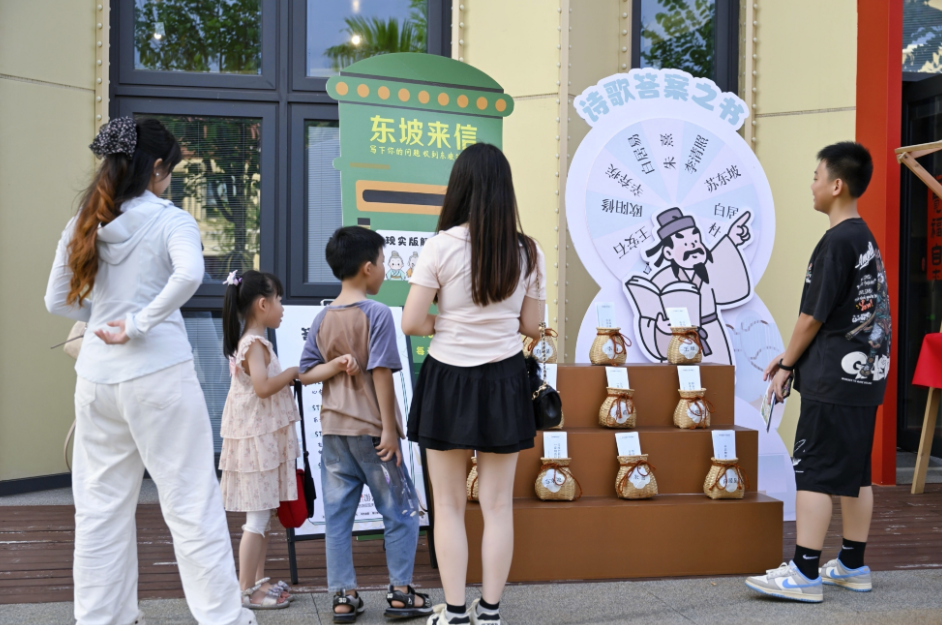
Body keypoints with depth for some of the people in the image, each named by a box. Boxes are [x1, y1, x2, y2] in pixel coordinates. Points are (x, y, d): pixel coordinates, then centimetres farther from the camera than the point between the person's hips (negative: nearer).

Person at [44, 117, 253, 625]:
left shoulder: (85, 224, 9)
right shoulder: (169, 220, -6)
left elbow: (57, 301, 14)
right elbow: (189, 275, -25)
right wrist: (140, 323, -16)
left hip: (97, 375, 5)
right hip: (159, 373, -5)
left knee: (101, 506, 13)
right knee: (191, 502, 1)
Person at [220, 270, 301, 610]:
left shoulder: (251, 342, 14)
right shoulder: (255, 344, -17)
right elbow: (263, 387, -28)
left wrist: (290, 376, 12)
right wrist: (294, 372, -17)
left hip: (265, 438, 10)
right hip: (258, 438, -10)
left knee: (264, 513, 15)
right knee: (258, 516, -5)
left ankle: (258, 580, 24)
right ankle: (246, 590, 1)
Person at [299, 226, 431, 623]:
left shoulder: (322, 319, 7)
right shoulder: (377, 314, -12)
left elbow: (306, 373, 6)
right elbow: (382, 374, -15)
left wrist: (335, 365, -8)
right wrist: (389, 429, -12)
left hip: (333, 429, 6)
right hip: (370, 429, -6)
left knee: (337, 514, 8)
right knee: (401, 511, 8)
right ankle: (400, 592, 12)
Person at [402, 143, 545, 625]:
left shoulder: (440, 247, -12)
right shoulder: (527, 252, -2)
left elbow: (411, 323, -12)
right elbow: (530, 325, 5)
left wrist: (444, 322, 6)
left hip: (448, 381, -2)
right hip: (504, 383, 2)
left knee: (449, 505, 9)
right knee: (498, 505, 10)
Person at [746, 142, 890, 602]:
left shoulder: (836, 242, -15)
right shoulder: (866, 239, 14)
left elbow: (813, 316, -14)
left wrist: (786, 365, -2)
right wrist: (791, 356, 17)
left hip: (832, 380, -9)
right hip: (864, 376, 9)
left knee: (814, 473, -7)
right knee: (854, 472, 13)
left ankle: (804, 574, -5)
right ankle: (853, 567, 21)